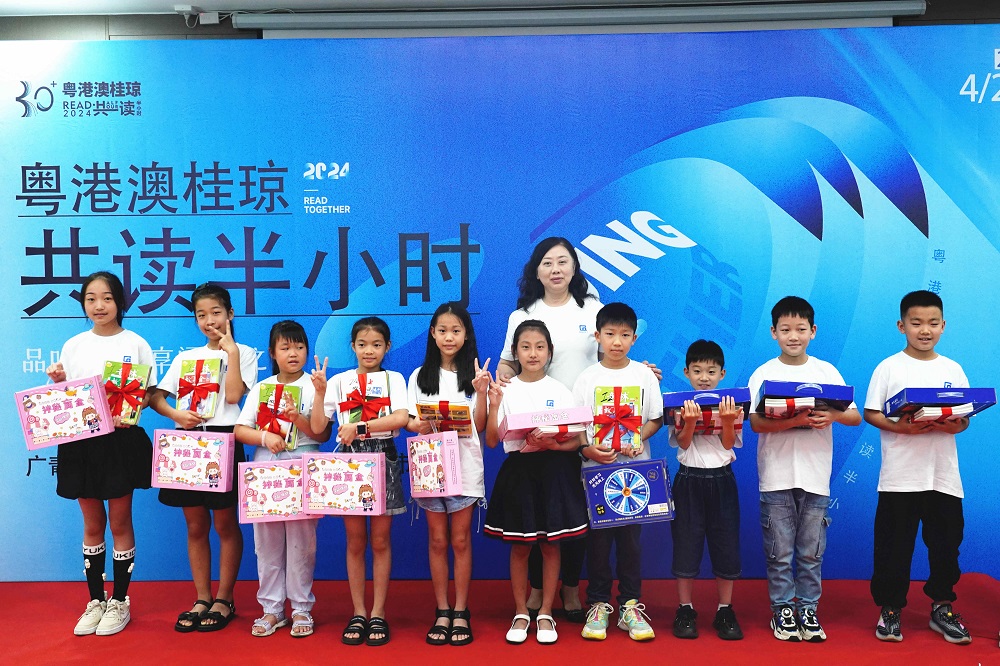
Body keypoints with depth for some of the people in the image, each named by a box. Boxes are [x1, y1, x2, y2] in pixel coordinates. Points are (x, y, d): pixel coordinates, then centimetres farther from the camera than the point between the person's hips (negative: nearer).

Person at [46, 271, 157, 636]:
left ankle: (120, 602, 18)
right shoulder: (73, 346, 7)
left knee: (120, 522, 6)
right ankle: (95, 601, 24)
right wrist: (57, 382, -9)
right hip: (81, 441, 3)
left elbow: (149, 394, -1)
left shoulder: (135, 344, -2)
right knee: (92, 525, 11)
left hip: (123, 440, -3)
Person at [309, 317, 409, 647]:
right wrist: (320, 392, -12)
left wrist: (360, 426, -21)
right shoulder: (339, 381, 7)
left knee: (380, 541, 4)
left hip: (383, 459, -1)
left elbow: (401, 418, -13)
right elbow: (317, 427, 0)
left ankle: (378, 613, 13)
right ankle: (358, 613, 16)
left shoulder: (393, 379, 4)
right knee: (355, 541, 6)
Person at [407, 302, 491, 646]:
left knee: (460, 541, 3)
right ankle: (442, 611, 15)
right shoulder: (420, 376, 7)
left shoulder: (474, 375, 3)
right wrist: (418, 426, -17)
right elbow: (409, 421, 5)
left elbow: (479, 426, -2)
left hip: (464, 467, -1)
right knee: (438, 541, 6)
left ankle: (461, 612, 13)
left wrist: (481, 392, -15)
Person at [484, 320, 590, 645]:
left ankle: (545, 613, 20)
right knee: (519, 546, 7)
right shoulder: (505, 391, 0)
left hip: (554, 470, 0)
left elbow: (577, 441, -1)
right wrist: (493, 405, -18)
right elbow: (492, 440, -5)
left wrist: (551, 444, -19)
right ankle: (520, 612, 22)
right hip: (518, 470, 0)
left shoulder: (560, 391, 1)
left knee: (550, 545, 7)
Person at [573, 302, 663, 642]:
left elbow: (656, 419, 5)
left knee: (630, 537, 4)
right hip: (596, 467, 0)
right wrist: (587, 450, -17)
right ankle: (598, 604, 16)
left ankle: (630, 605, 14)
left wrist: (636, 439, -14)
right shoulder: (586, 378, 1)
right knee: (597, 539, 4)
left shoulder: (644, 375, 4)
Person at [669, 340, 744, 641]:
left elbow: (729, 443, -5)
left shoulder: (731, 404, 2)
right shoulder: (680, 405, -1)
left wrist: (727, 421, -23)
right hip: (689, 480, -1)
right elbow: (683, 443, -9)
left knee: (725, 543, 5)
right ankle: (685, 609, 16)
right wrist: (690, 421, -27)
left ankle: (725, 610, 19)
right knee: (686, 544, 3)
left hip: (722, 480, 1)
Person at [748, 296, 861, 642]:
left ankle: (807, 609, 22)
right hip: (776, 477, -1)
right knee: (779, 552, 5)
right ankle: (782, 609, 18)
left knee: (812, 552, 8)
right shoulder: (764, 374, 1)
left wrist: (833, 415, -19)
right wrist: (795, 420, -24)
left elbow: (856, 416, 2)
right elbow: (756, 422, -10)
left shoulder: (827, 371, 6)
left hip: (816, 477, 2)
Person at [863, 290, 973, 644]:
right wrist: (900, 427, -19)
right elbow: (870, 413, -3)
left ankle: (942, 608, 27)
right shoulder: (889, 367, -1)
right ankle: (890, 609, 17)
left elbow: (966, 417, 9)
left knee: (946, 544, 10)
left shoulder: (953, 370, 8)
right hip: (900, 476, -3)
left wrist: (955, 425, -13)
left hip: (944, 475, 3)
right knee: (894, 546, 4)